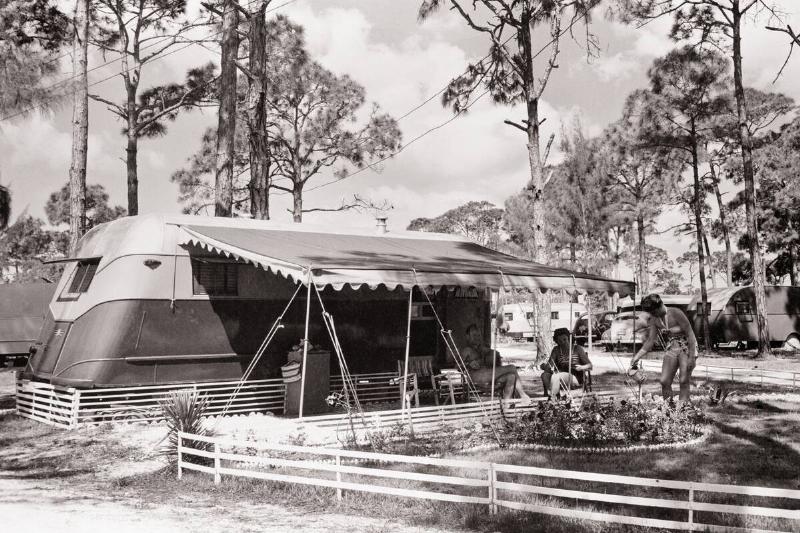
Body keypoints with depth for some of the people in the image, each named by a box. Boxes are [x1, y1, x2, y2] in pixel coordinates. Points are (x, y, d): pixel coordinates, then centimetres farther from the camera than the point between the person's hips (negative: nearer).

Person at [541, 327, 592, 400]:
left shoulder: (577, 349, -2)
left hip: (576, 378, -4)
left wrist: (581, 367, -26)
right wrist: (545, 366, -27)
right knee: (545, 375, -25)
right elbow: (550, 365, -3)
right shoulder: (556, 350, 7)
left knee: (555, 376, -33)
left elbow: (590, 366, -3)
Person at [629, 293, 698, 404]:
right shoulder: (654, 320, -3)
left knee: (684, 382, -10)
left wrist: (691, 357, -21)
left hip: (687, 348, -5)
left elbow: (690, 334, -18)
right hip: (671, 350, 5)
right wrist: (637, 357, -9)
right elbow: (650, 341, 0)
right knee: (664, 381, -5)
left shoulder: (676, 313, -20)